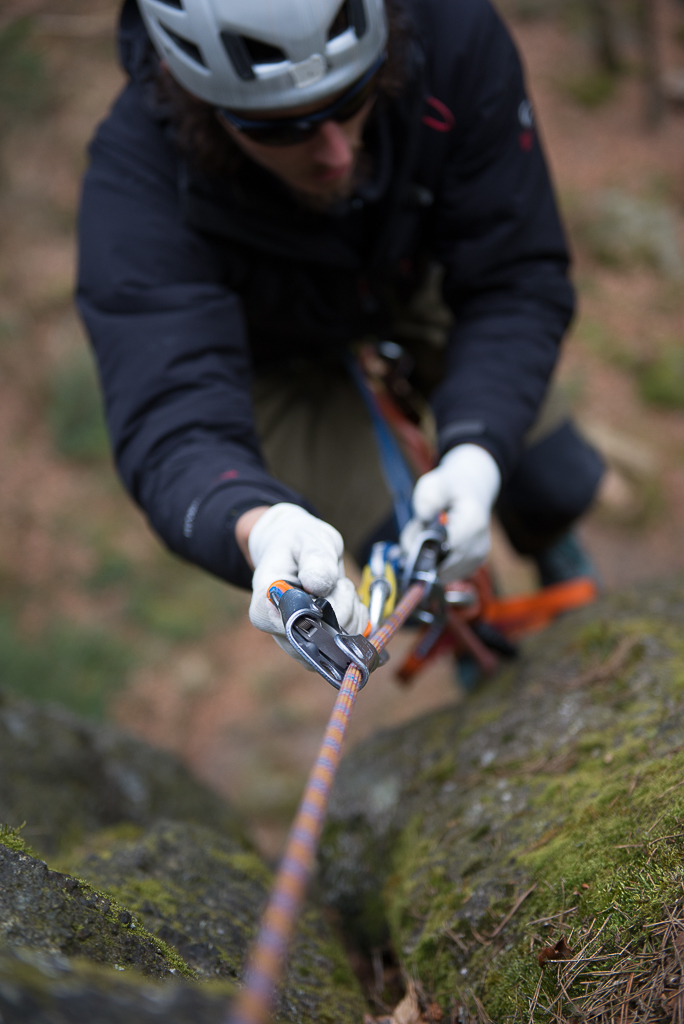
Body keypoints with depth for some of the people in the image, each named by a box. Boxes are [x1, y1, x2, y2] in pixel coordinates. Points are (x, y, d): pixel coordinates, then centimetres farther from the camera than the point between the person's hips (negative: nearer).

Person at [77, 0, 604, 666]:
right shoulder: (137, 185, -41)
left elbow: (517, 280, -28)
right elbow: (174, 427, -48)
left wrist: (477, 453, -45)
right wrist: (261, 530, -71)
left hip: (408, 280, 2)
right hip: (270, 350, -2)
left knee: (557, 488, -1)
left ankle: (551, 556, 40)